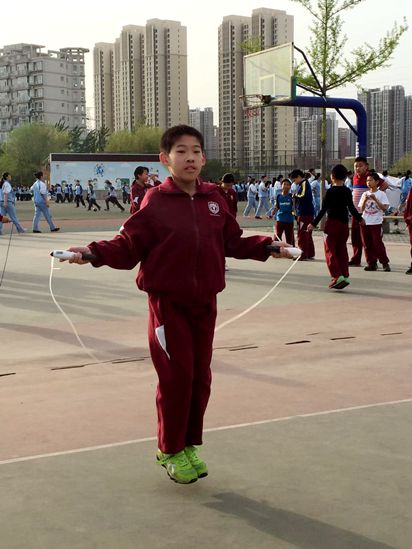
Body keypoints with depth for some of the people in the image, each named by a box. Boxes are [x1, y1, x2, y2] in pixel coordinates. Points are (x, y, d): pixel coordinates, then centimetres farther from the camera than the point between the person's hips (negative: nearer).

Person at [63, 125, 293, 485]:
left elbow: (233, 242, 14)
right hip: (168, 302, -5)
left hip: (205, 302, 5)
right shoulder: (156, 201, -9)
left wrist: (267, 247, 8)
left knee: (200, 376, 11)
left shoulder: (214, 199, 4)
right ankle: (170, 451, 16)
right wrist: (94, 253, -26)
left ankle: (190, 445, 28)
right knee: (177, 376, -3)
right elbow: (130, 245, -12)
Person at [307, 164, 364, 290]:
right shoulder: (347, 191, 5)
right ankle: (345, 276, 11)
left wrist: (314, 224, -8)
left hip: (332, 223, -5)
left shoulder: (330, 191, -9)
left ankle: (337, 276, -16)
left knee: (330, 251, -3)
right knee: (342, 251, 13)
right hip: (344, 224, 5)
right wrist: (360, 219, 27)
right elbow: (351, 208, 11)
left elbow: (323, 210, -11)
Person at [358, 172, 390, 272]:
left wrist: (375, 199, -18)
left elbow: (384, 208, -10)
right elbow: (361, 209, 6)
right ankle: (371, 263, 13)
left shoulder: (381, 194, -2)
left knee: (378, 243, -6)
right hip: (365, 222, 5)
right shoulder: (365, 194, 9)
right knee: (367, 244, 5)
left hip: (376, 223, -4)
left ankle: (385, 263, 4)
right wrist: (364, 200, -10)